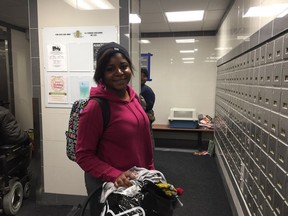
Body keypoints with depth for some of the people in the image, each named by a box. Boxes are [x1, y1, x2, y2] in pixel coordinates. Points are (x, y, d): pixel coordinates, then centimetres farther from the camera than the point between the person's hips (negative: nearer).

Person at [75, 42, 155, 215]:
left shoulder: (134, 97, -1)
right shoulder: (96, 107, -22)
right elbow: (83, 156, -17)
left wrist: (150, 170, 10)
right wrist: (114, 176, -26)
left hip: (139, 180, 7)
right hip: (107, 185, -7)